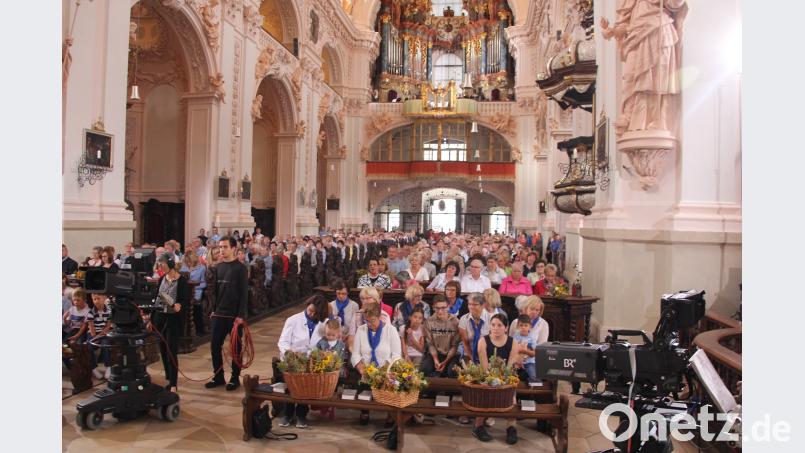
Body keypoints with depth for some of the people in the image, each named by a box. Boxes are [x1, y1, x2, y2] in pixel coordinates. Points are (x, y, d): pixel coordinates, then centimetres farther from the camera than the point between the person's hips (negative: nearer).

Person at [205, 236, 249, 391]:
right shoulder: (218, 267, 7)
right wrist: (213, 309, 8)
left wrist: (241, 315, -15)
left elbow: (244, 294, -11)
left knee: (236, 347, 5)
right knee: (215, 345, 6)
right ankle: (219, 376, 20)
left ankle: (235, 378, 16)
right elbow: (215, 290, 13)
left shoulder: (240, 268, -9)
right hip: (219, 313, 5)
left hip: (235, 315, -5)